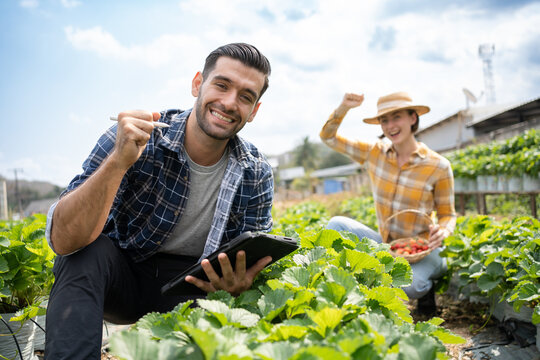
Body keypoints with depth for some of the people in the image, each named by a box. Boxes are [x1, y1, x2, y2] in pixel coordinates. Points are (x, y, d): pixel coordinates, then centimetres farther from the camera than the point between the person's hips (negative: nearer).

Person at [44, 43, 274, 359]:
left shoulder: (257, 176, -9)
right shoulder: (134, 137, -18)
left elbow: (255, 261, -5)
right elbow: (63, 240, -27)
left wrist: (240, 284, -31)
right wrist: (118, 160, -42)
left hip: (191, 287, 3)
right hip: (119, 275, -2)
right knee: (88, 249, -31)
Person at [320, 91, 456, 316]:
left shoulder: (438, 166, -11)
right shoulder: (374, 153, -2)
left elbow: (448, 214, -2)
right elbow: (328, 137, 2)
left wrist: (443, 230, -25)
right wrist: (344, 107, -14)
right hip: (385, 246, 4)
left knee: (408, 284, -35)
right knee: (337, 224, -17)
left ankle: (424, 287, 2)